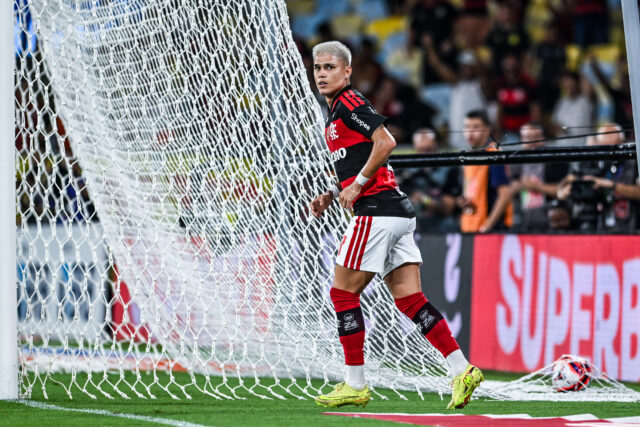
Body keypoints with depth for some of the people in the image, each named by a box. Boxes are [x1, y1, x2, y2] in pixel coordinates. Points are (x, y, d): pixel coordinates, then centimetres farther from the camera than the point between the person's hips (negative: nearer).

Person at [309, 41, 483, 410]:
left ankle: (355, 385, 2)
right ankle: (463, 370, -3)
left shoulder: (349, 103, -7)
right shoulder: (338, 110, 23)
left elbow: (386, 143, -20)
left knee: (344, 293, -2)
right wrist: (332, 195, 19)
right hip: (398, 213, 9)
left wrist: (357, 184, -14)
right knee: (409, 299, 4)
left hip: (377, 211, -9)